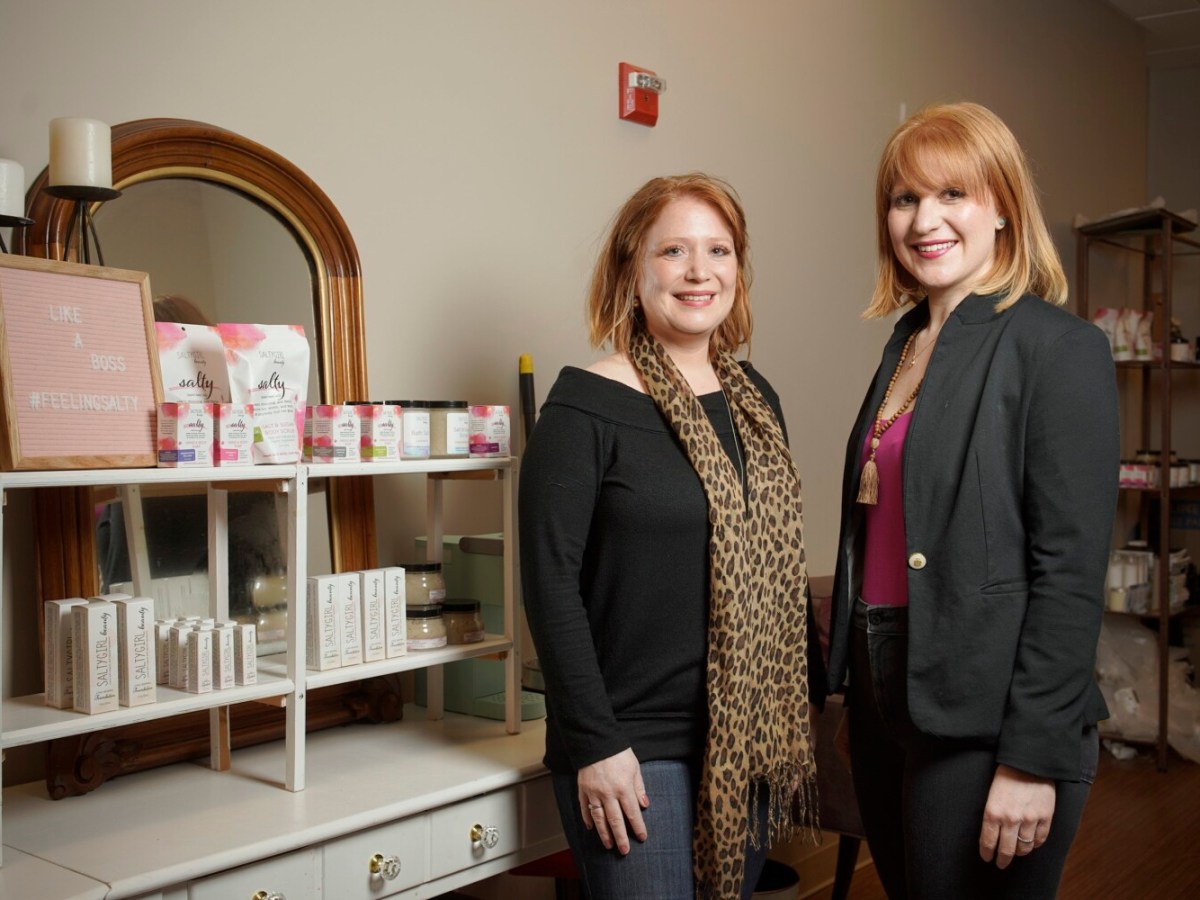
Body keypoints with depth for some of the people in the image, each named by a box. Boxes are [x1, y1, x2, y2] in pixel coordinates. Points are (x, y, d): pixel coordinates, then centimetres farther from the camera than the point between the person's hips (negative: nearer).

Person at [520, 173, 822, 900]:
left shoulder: (755, 398, 8)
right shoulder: (586, 405, -11)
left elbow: (779, 563, 13)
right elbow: (551, 580, -14)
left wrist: (809, 698, 11)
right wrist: (594, 744, -16)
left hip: (751, 741, 6)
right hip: (639, 748, -6)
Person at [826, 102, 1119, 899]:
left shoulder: (1058, 347, -11)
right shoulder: (908, 343, 11)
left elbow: (1072, 571, -15)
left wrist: (1033, 758, -17)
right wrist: (853, 682, 12)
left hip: (983, 724, -7)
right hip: (887, 700, 7)